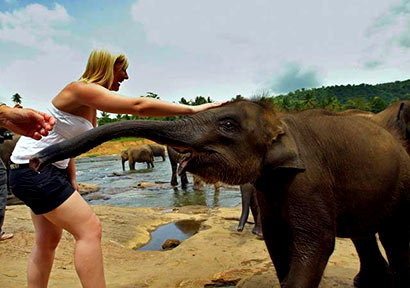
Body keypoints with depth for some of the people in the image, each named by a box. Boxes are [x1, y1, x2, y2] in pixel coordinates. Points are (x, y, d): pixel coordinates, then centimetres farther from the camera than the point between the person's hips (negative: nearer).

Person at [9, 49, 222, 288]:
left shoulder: (89, 100, 9)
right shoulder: (81, 89, -20)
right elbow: (139, 106, -30)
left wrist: (72, 180, 8)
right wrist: (192, 109, -28)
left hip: (52, 170, 10)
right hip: (34, 168, -10)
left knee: (48, 241, 16)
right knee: (90, 229, -13)